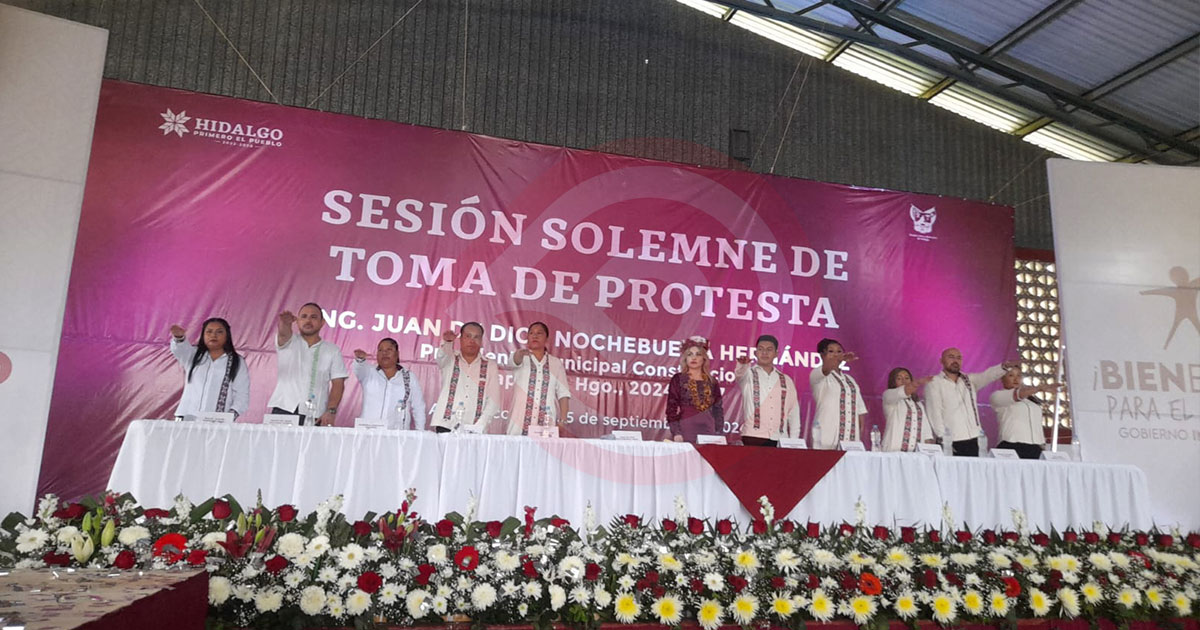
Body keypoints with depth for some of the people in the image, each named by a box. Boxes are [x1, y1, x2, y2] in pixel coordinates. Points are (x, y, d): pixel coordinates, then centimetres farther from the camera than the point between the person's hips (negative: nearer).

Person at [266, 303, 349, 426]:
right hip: (283, 411, 0)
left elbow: (338, 384, 5)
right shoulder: (288, 343, 13)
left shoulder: (333, 350, 11)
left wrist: (331, 411, -8)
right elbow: (283, 334, -12)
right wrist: (284, 324, -35)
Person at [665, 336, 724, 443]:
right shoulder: (678, 380, 3)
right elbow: (671, 409, -1)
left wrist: (718, 434, 3)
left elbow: (718, 410, 13)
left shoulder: (712, 382, 11)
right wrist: (676, 433, -11)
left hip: (708, 430, 3)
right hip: (685, 430, -2)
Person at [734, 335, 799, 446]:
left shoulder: (786, 381, 15)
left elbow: (794, 413, 15)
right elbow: (739, 375, -18)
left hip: (779, 440, 2)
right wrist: (742, 365, -41)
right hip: (753, 438, -2)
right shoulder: (749, 375, 7)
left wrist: (793, 442, 7)